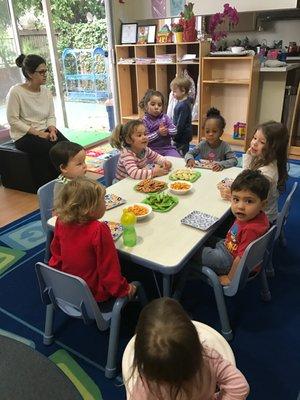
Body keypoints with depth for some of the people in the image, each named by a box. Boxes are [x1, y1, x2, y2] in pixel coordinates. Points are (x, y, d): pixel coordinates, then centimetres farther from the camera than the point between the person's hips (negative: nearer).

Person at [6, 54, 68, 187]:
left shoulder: (46, 92, 6)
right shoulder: (16, 92, -11)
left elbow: (51, 116, 10)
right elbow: (13, 120, -12)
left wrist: (52, 129, -12)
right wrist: (37, 133, -18)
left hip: (45, 131, 5)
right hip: (24, 135, -5)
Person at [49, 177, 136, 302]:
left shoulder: (61, 221, -13)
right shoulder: (99, 230, -33)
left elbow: (56, 252, 4)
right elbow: (109, 267, -24)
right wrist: (123, 289, -9)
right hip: (94, 295, -7)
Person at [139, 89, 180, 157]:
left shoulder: (165, 117, 7)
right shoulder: (144, 121, -5)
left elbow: (174, 130, 4)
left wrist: (167, 131, -16)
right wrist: (158, 133, -18)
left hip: (167, 147, 4)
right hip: (153, 149, -4)